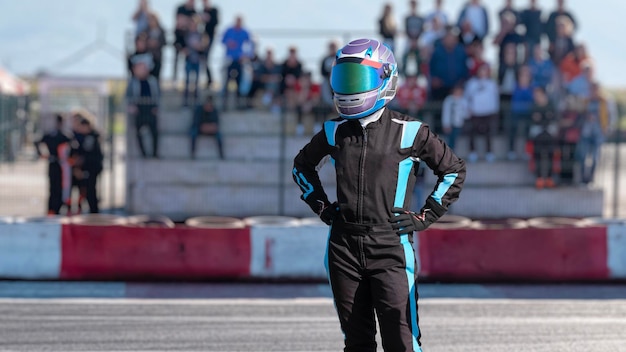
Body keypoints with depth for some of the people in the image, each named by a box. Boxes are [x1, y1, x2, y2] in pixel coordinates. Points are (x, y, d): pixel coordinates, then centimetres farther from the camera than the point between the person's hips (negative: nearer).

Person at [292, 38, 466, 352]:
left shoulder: (408, 132, -3)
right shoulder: (335, 132, 7)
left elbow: (454, 170, 7)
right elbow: (302, 165, 26)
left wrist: (425, 216, 0)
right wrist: (321, 206, 14)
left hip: (390, 247, -4)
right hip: (344, 247, 4)